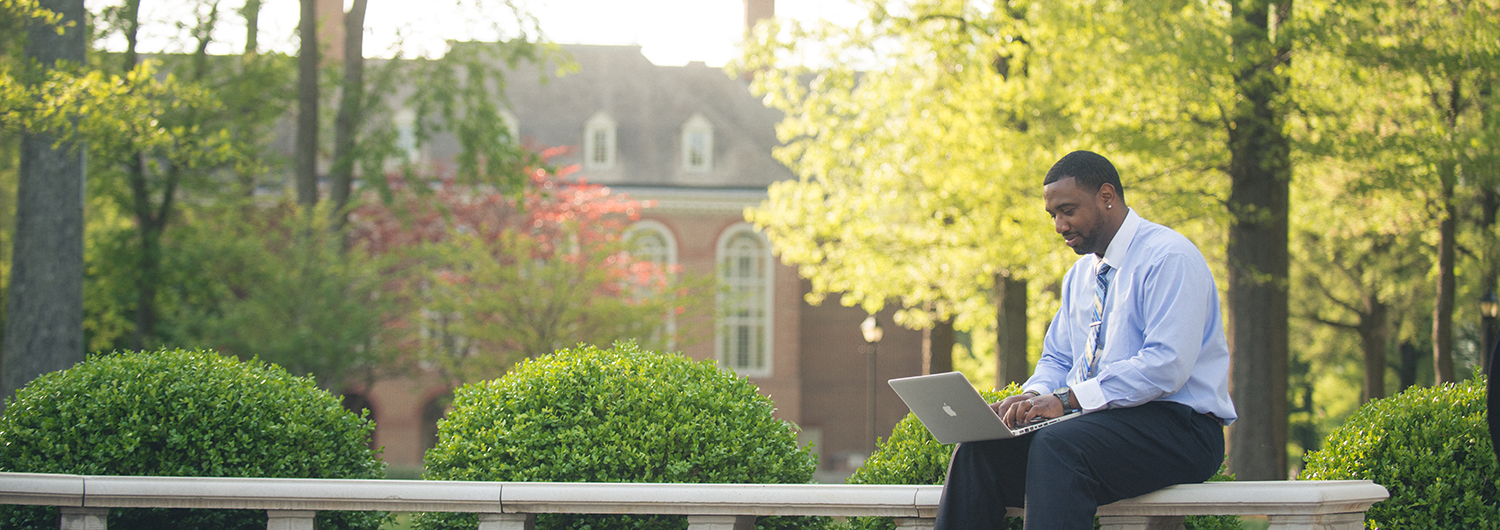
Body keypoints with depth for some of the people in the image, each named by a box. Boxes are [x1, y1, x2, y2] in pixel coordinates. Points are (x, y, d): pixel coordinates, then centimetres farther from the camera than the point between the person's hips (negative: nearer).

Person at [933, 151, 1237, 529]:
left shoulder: (1168, 257, -9)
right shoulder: (1080, 275, 20)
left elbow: (1166, 365, -20)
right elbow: (1057, 359, 25)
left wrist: (1066, 398, -23)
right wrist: (1033, 397, -1)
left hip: (1178, 425, -8)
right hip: (1091, 420, 8)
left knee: (1055, 446, -36)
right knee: (978, 449, -16)